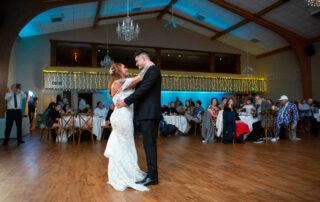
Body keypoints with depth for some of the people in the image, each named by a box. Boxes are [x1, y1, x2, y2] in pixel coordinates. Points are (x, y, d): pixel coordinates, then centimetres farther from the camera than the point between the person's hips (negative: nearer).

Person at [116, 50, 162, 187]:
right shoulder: (147, 72, 21)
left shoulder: (153, 70, -10)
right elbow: (140, 89, 22)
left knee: (149, 144, -6)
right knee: (148, 144, 13)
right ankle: (151, 171, 22)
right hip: (146, 114, 10)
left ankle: (152, 177, 1)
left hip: (150, 114, -10)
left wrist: (126, 102, -13)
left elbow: (143, 89, -18)